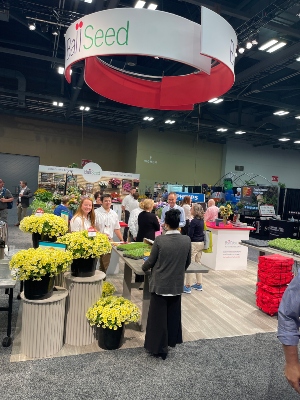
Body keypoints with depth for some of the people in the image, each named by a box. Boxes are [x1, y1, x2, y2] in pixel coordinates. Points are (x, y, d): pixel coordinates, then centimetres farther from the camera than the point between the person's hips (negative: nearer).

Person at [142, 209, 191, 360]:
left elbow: (151, 261, -9)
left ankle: (159, 347, 22)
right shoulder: (187, 240, -9)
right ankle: (172, 340, 40)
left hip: (160, 284, -3)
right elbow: (188, 262, 4)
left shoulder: (160, 240, -20)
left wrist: (143, 268, 12)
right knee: (173, 314, 22)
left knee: (158, 316, 11)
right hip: (177, 284, 4)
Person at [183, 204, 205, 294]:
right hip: (201, 243, 9)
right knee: (198, 263, 16)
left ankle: (187, 286, 1)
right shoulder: (201, 220, 8)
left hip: (194, 243, -9)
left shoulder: (194, 221, -17)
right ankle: (199, 284, 23)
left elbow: (190, 234, -17)